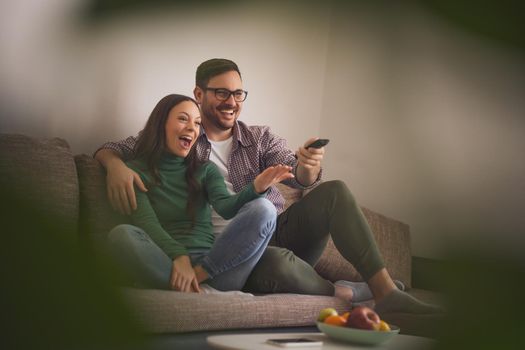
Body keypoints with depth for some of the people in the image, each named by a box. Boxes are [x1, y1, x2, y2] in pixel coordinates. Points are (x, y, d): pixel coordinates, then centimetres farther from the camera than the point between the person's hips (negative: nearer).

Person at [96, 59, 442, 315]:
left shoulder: (261, 138, 13)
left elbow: (297, 175, -4)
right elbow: (111, 148, 4)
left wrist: (308, 165, -31)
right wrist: (117, 164, -22)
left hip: (280, 235, 4)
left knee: (334, 192, -20)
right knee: (277, 262, -38)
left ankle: (385, 290, -25)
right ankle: (351, 295, -13)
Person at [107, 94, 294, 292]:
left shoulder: (205, 170, 19)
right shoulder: (137, 170, 10)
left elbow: (226, 207, -2)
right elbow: (146, 222, -7)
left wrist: (257, 188, -25)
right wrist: (179, 257, -26)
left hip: (211, 264, 3)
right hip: (166, 264, -2)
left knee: (263, 209, -18)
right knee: (122, 234, -32)